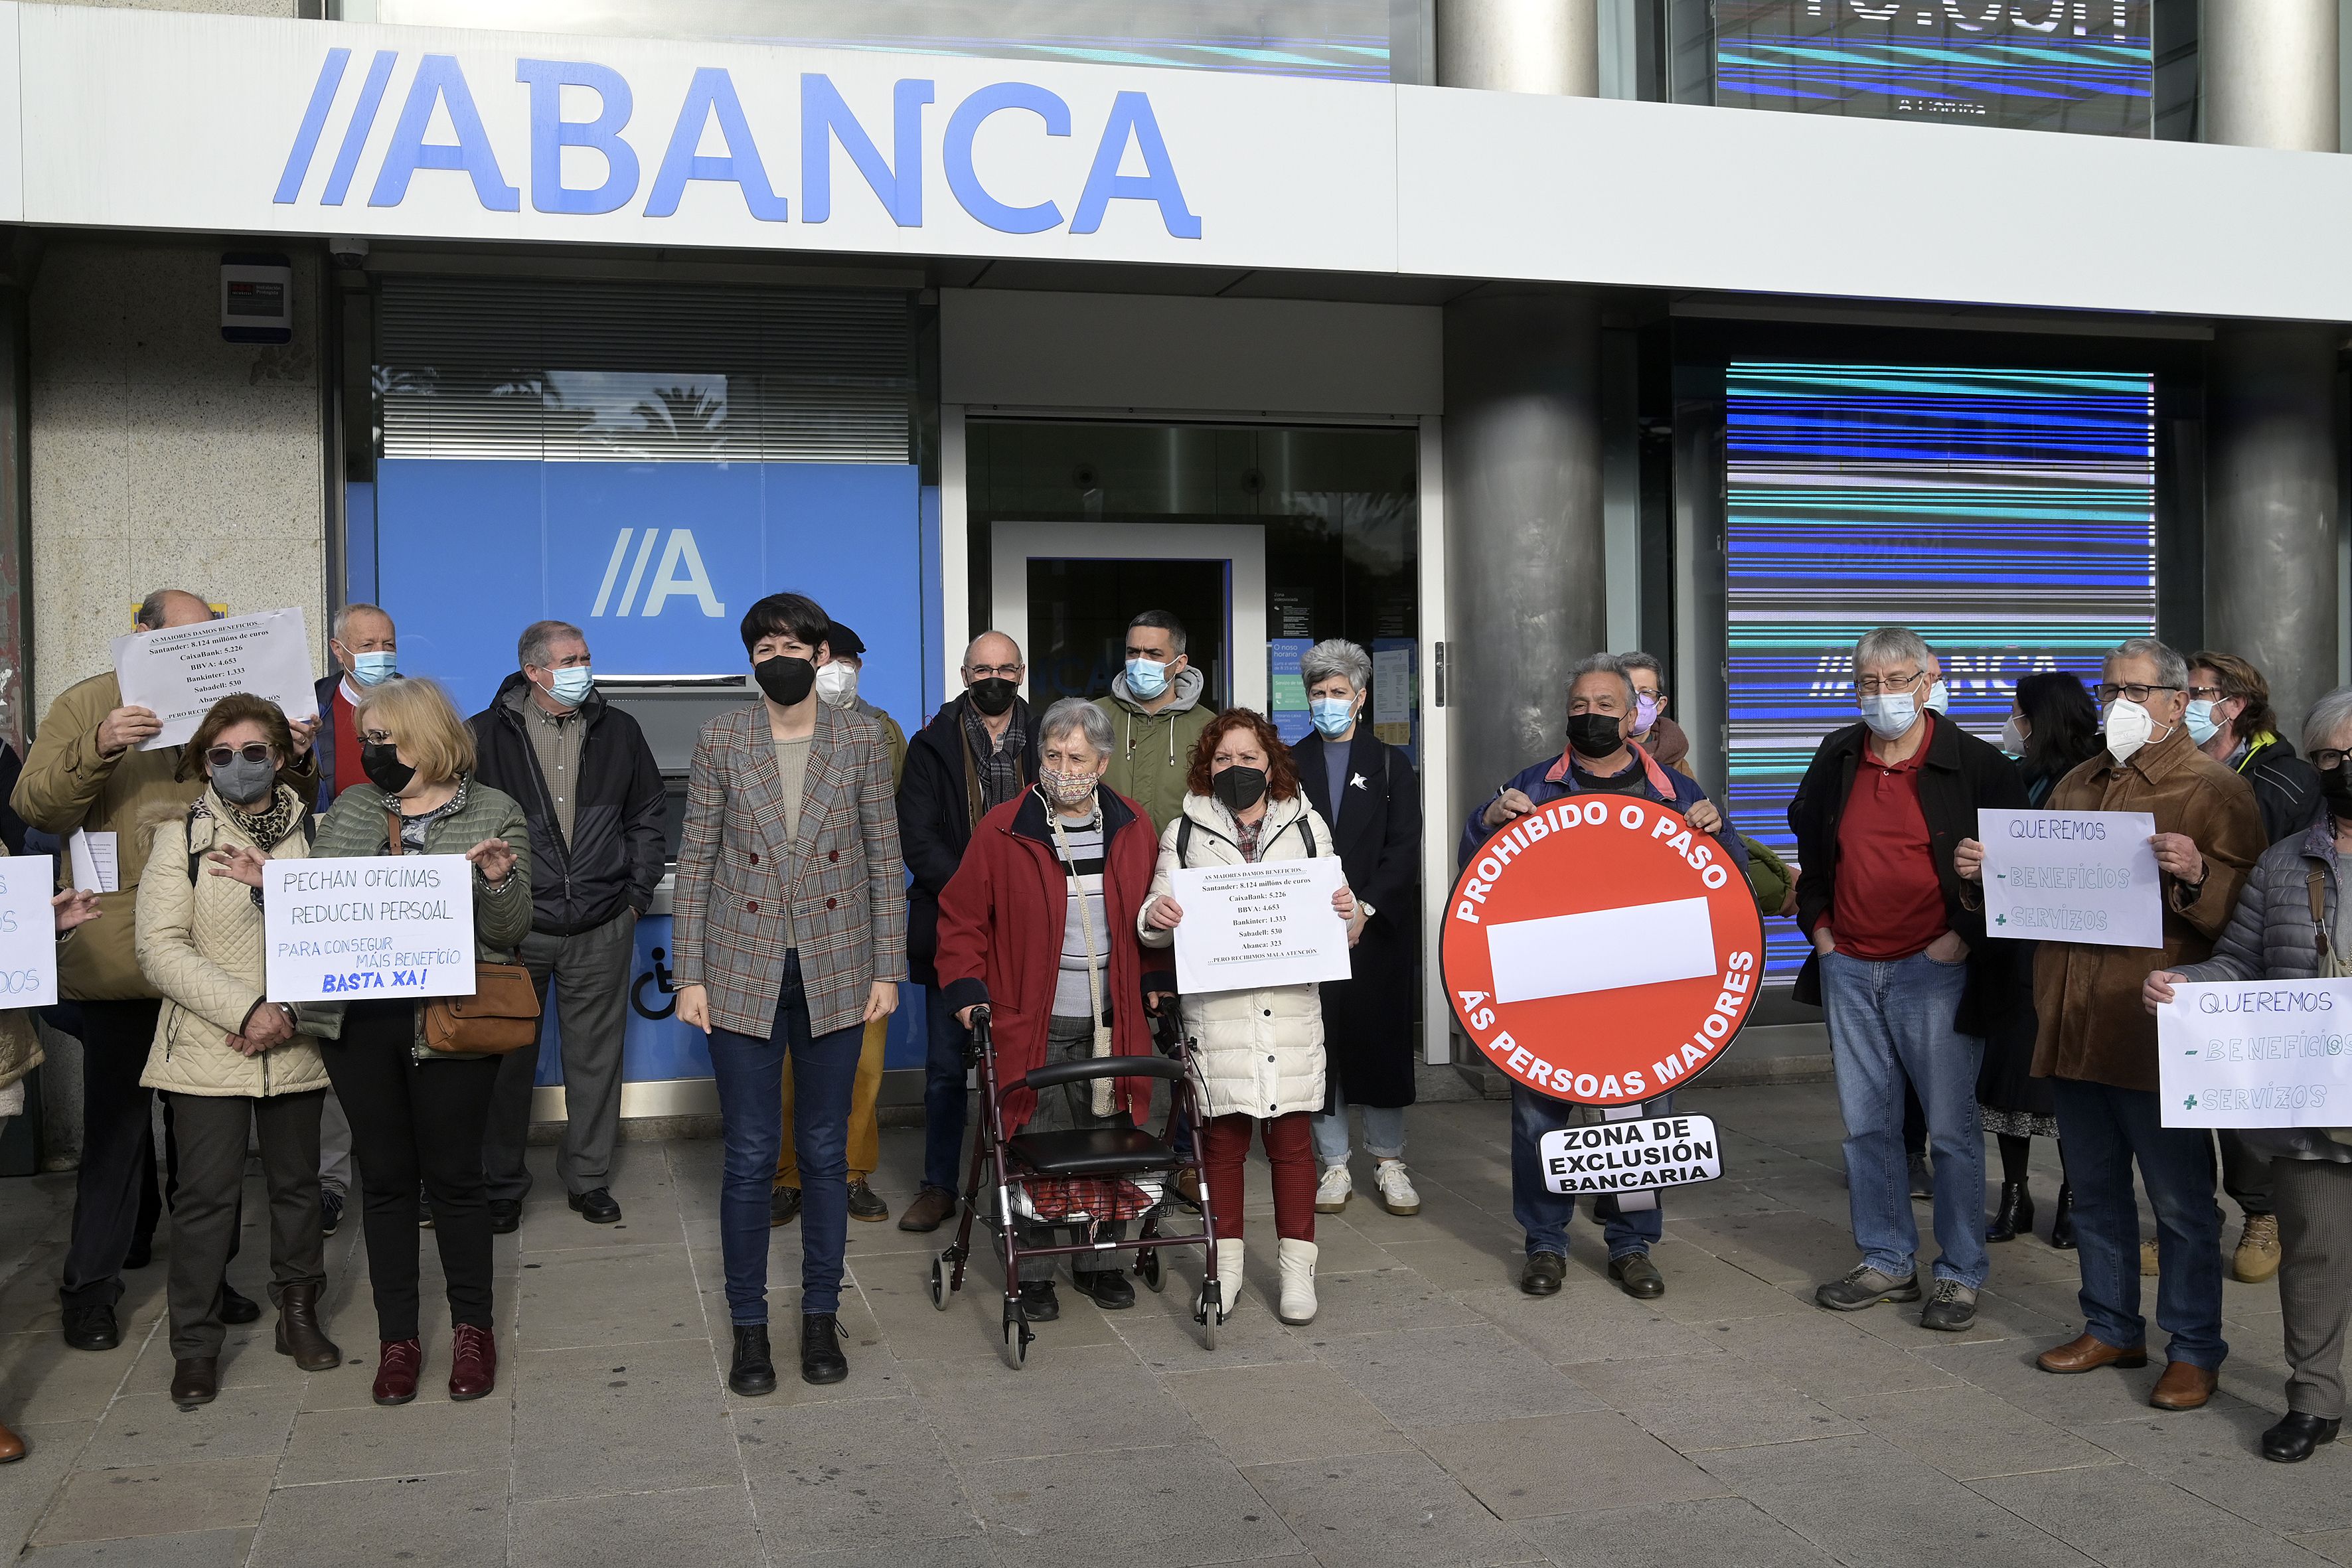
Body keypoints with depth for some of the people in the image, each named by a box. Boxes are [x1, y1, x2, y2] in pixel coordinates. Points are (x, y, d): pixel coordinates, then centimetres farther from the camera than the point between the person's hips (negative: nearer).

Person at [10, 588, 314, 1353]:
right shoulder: (85, 705, 3)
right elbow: (37, 806, -7)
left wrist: (296, 763, -6)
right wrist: (98, 748, -24)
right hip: (121, 963, -3)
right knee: (117, 1123, 2)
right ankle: (91, 1285, 14)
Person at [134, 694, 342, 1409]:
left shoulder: (313, 831, 3)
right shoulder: (182, 835, 0)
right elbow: (160, 948, -8)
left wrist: (292, 1014, -16)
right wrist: (247, 1009, -17)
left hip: (296, 1047, 2)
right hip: (208, 1047, -2)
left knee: (297, 1182, 12)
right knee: (206, 1193, -1)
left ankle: (299, 1315, 29)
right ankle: (195, 1344, 13)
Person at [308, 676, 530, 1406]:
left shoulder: (494, 813, 0)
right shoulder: (349, 810, 11)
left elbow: (509, 932, -2)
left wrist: (500, 880, -21)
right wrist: (268, 881, -3)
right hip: (360, 1022, 3)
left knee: (454, 1175, 5)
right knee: (384, 1177, 10)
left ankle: (472, 1328, 21)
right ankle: (397, 1337, 21)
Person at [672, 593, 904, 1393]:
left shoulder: (861, 740, 1)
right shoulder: (721, 739, 1)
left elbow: (885, 859, 4)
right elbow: (695, 860, 2)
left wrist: (888, 969, 0)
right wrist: (690, 975, -3)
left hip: (835, 975, 1)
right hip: (745, 975, 0)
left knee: (825, 1153, 9)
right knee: (750, 1158, 2)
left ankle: (821, 1319, 22)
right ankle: (749, 1327, 17)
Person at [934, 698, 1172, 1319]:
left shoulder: (1131, 829, 7)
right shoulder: (1003, 831, -3)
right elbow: (961, 918, 2)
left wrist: (1159, 979, 6)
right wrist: (967, 988, -7)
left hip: (1113, 1023, 3)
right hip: (1033, 1025, -3)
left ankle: (1100, 1259, 24)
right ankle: (1034, 1271, 14)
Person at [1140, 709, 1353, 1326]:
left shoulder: (1307, 827, 12)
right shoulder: (1185, 833, 10)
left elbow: (1339, 914, 13)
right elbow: (1157, 917, 8)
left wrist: (1348, 913, -9)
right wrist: (1155, 917, -15)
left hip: (1291, 1004, 0)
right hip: (1215, 1008, 0)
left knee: (1291, 1135, 3)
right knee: (1221, 1135, 4)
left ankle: (1296, 1268, 13)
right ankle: (1226, 1263, 17)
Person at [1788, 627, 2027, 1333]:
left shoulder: (1976, 765, -5)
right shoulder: (1836, 761, 9)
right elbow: (1808, 847, 24)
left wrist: (1966, 935, -9)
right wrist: (1817, 923, 14)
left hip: (1934, 972, -5)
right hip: (1849, 969, 5)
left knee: (1952, 1128, 1)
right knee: (1866, 1125, 11)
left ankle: (1960, 1274, 13)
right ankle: (1886, 1262, 23)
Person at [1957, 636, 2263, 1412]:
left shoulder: (2214, 788, -5)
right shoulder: (2076, 786, 16)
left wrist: (2195, 874, -30)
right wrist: (1988, 871, 7)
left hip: (2157, 1029, -7)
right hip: (2072, 1023, 7)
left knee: (2181, 1200, 3)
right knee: (2095, 1191, 16)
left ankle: (2194, 1349, 16)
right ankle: (2112, 1328, 30)